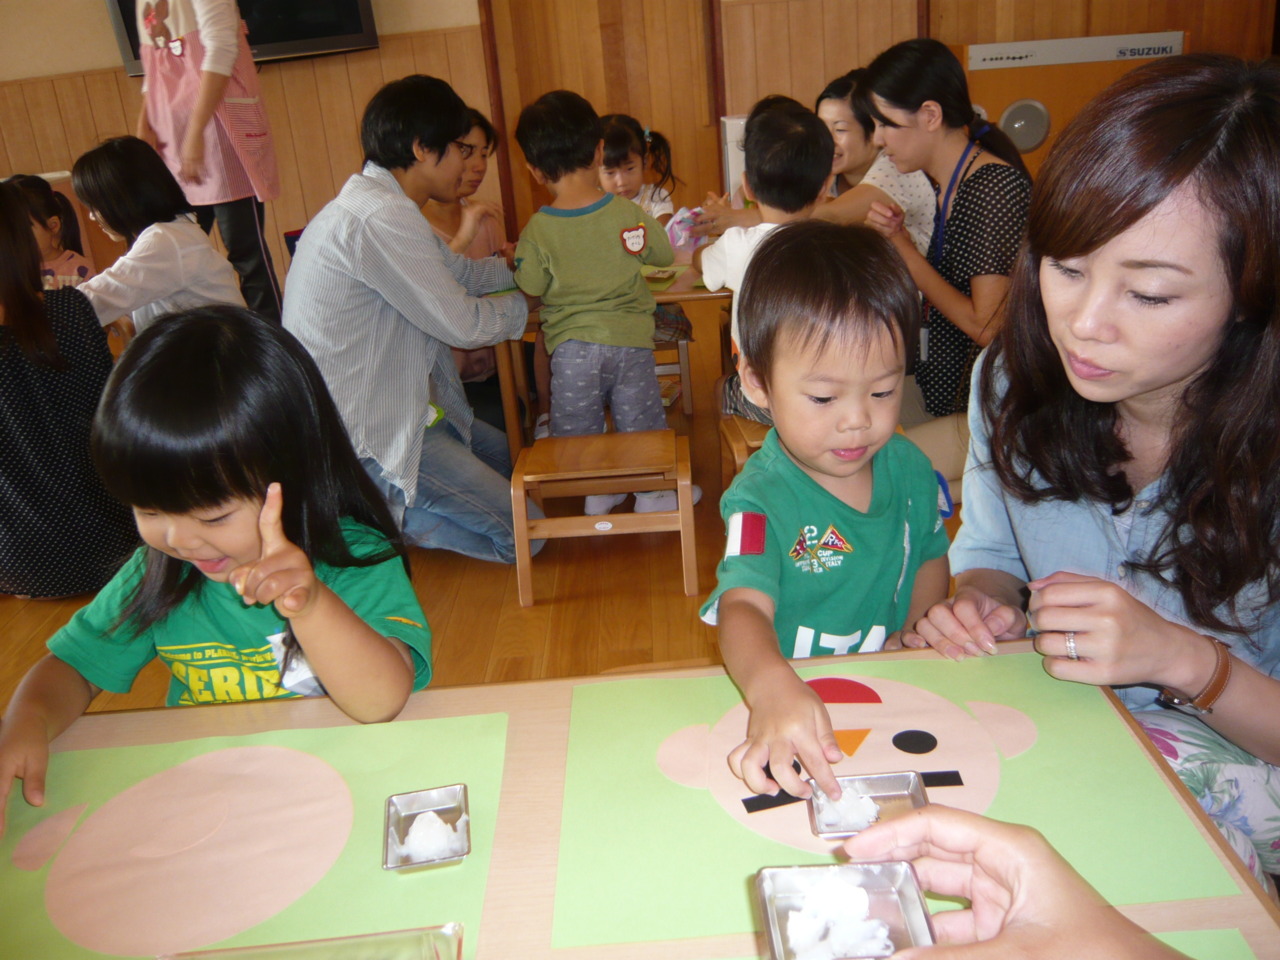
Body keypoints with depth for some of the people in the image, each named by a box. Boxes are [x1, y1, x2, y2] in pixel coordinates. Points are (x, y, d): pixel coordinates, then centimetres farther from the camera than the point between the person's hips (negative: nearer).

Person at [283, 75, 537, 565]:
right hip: (360, 434, -11)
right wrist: (525, 305, 0)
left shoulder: (372, 202, 11)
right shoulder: (380, 218, -23)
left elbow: (458, 271, 22)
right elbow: (461, 323, -19)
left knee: (514, 459, 21)